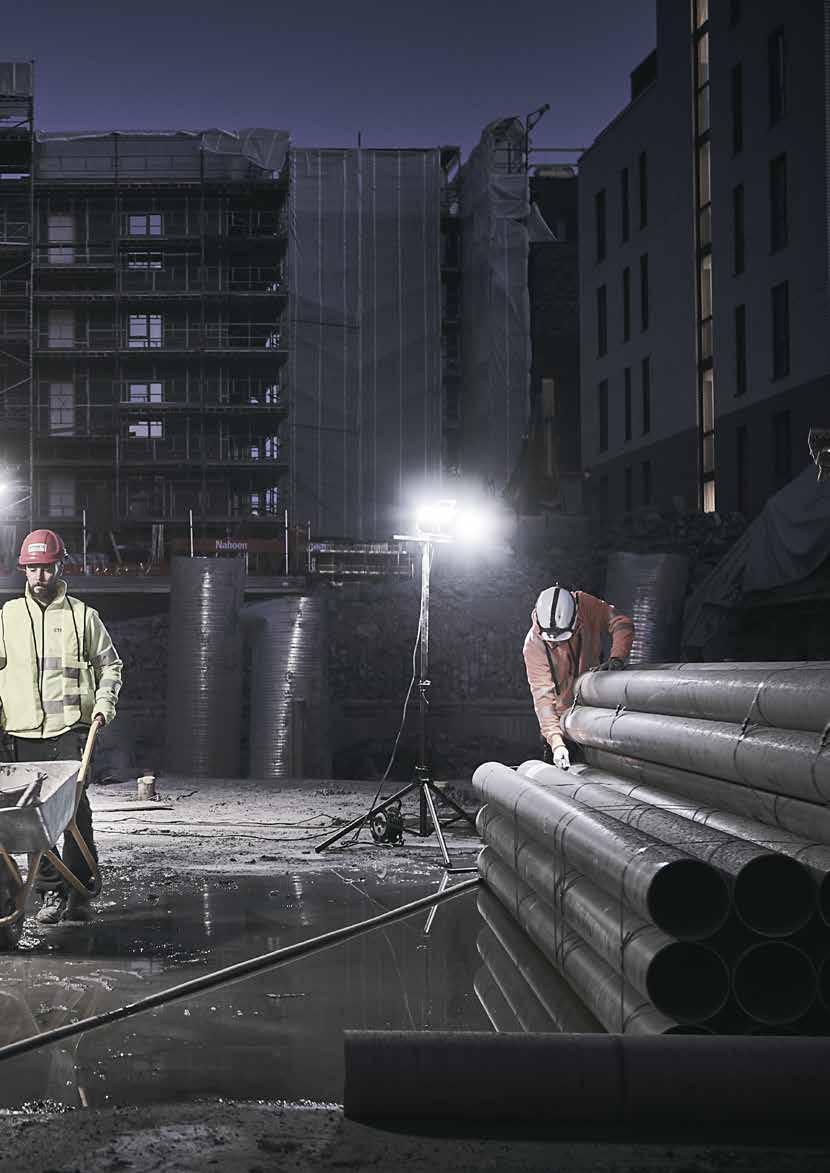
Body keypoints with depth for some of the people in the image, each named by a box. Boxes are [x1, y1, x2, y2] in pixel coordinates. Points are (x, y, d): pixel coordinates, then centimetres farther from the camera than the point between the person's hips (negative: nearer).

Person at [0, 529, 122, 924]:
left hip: (71, 728, -2)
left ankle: (78, 892, -4)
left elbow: (109, 664, 13)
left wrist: (104, 703, -2)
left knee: (76, 811, -9)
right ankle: (50, 892, 6)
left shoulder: (81, 615, 8)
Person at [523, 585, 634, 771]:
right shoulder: (533, 644, -28)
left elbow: (622, 624, -18)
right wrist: (556, 743, -43)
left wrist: (617, 658, -39)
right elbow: (542, 694, -32)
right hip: (562, 714, -2)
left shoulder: (585, 605, -24)